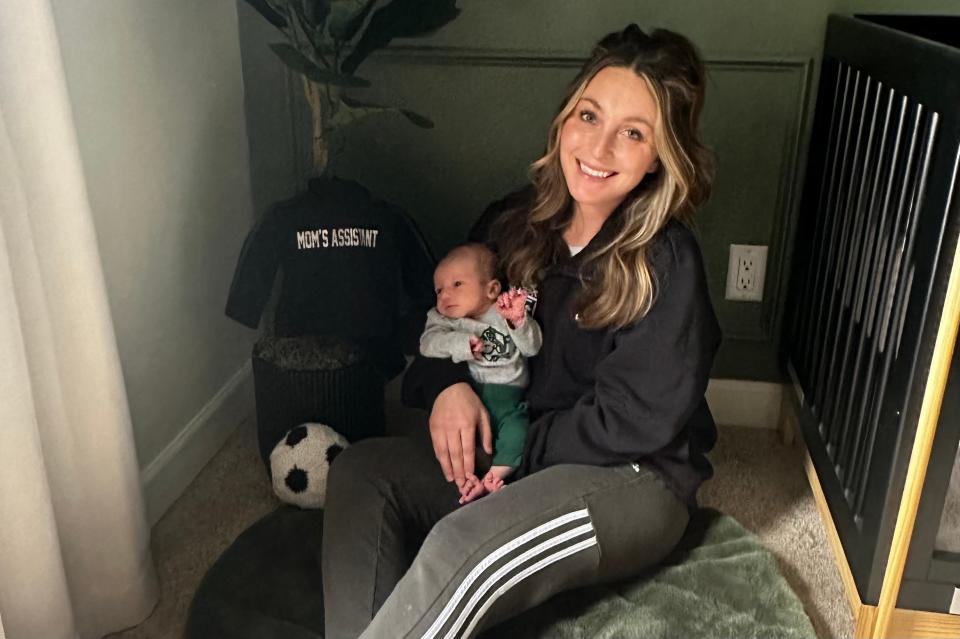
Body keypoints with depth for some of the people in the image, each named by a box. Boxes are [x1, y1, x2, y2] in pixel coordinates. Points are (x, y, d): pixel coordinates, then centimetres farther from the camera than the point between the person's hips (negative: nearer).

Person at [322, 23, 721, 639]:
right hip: (512, 458, 6)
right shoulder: (514, 223, 1)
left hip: (634, 480, -6)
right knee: (361, 471, -16)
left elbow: (636, 420, -17)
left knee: (462, 548, -33)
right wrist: (448, 385, -10)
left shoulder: (666, 264, -16)